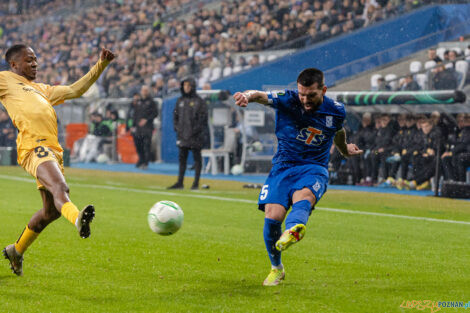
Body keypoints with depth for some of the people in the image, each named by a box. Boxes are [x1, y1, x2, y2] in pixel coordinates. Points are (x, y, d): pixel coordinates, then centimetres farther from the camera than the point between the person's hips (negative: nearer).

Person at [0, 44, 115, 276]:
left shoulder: (41, 90, 35)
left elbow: (75, 90, 36)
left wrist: (101, 65, 31)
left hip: (53, 150, 8)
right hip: (33, 145, -8)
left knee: (51, 210, 8)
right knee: (59, 187, -35)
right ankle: (78, 219, -63)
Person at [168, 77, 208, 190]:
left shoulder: (199, 101, -3)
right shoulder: (180, 100, 13)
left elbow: (203, 117, -7)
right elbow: (175, 115, 17)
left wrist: (197, 129, -14)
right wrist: (176, 127, 4)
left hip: (195, 135, -5)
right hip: (182, 134, 5)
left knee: (197, 158, 0)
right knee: (182, 158, 7)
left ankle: (196, 183, 3)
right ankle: (180, 183, 11)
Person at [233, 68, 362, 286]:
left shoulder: (336, 111, -1)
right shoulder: (288, 100, -9)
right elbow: (262, 96, -29)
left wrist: (344, 150, 44)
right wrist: (247, 95, -53)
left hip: (314, 169, 0)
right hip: (283, 167, 0)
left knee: (303, 197, -34)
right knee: (272, 217, -15)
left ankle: (292, 230, -69)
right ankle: (276, 268, 11)